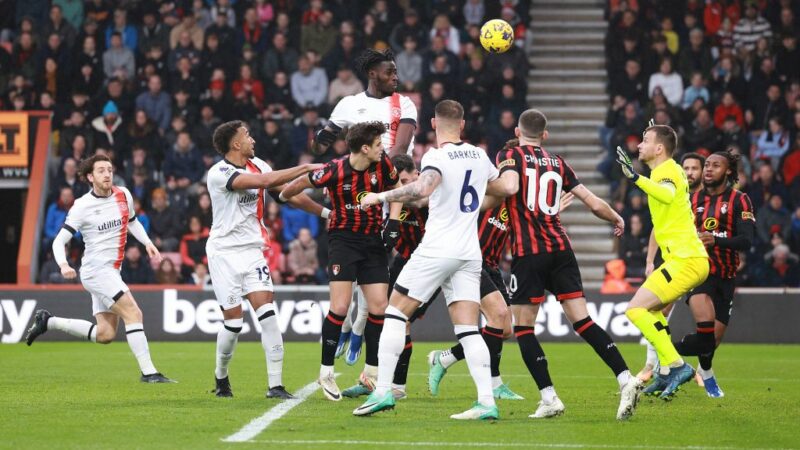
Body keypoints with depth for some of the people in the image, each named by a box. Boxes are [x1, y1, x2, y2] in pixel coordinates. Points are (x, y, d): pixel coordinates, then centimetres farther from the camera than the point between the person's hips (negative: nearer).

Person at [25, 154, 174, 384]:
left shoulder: (124, 195, 7)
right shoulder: (82, 206, -10)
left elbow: (132, 222, 27)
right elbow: (59, 241, -9)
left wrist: (147, 242, 10)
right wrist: (63, 264, -28)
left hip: (112, 272, 7)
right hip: (96, 269, -7)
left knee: (105, 334, 7)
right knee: (133, 313, -20)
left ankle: (48, 321, 23)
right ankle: (148, 372, -20)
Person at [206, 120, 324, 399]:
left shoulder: (256, 165, 6)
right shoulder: (219, 174, -16)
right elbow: (263, 181, -27)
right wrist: (306, 168, -25)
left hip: (252, 250, 5)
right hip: (224, 252, -5)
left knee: (267, 312, -10)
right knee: (233, 321, -4)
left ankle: (275, 385, -11)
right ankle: (221, 377, 22)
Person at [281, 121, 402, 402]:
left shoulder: (382, 164, -5)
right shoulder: (335, 171, -18)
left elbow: (396, 189, 12)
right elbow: (299, 185, -3)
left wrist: (393, 223, 2)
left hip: (373, 240, 4)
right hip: (343, 239, -4)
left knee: (379, 307, -2)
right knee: (340, 307, -14)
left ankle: (371, 373, 12)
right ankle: (326, 372, -2)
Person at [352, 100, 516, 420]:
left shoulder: (437, 157, -10)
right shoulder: (479, 156, 11)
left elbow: (423, 188, -30)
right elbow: (505, 189, 27)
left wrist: (380, 197, -20)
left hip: (437, 249, -6)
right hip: (469, 253, 6)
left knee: (396, 313, 4)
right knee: (468, 329, 3)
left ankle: (383, 391, -2)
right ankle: (487, 402, -9)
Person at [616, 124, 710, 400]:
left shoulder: (667, 171, -12)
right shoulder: (669, 171, 18)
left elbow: (668, 194, -36)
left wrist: (635, 177, -43)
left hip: (685, 260, -11)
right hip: (690, 257, 11)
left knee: (636, 310, -14)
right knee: (651, 308, 23)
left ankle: (675, 365, -16)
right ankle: (666, 374, 19)